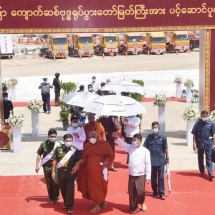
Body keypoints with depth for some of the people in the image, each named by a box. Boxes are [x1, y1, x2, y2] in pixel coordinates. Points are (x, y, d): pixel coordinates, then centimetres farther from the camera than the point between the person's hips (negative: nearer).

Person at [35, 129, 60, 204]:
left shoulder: (58, 145, -4)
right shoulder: (44, 144, -3)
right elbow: (39, 155, 3)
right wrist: (37, 165, -1)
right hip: (46, 166, 1)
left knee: (55, 182, -8)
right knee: (49, 183, 9)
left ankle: (56, 197, 9)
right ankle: (51, 198, 22)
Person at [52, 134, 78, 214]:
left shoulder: (74, 149, -3)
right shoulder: (59, 148, -3)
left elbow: (77, 161, 4)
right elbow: (55, 160, 3)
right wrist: (53, 171, 2)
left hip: (71, 172, -2)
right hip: (61, 171, 2)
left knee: (70, 189, -1)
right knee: (63, 189, 14)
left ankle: (69, 207, 7)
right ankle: (66, 203, 35)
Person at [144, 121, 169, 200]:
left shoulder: (163, 137, -4)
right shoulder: (149, 137, -1)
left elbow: (165, 149, 4)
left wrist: (167, 157, 6)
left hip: (161, 160, -1)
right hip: (151, 160, 2)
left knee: (161, 177, 0)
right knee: (153, 177, 10)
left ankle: (162, 193, 5)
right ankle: (155, 192, 23)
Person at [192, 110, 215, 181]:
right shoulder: (197, 124, -3)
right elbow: (194, 134, 1)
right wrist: (194, 143, -3)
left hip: (208, 143, -1)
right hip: (200, 143, 1)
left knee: (209, 159, -4)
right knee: (200, 159, 12)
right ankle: (202, 172, 26)